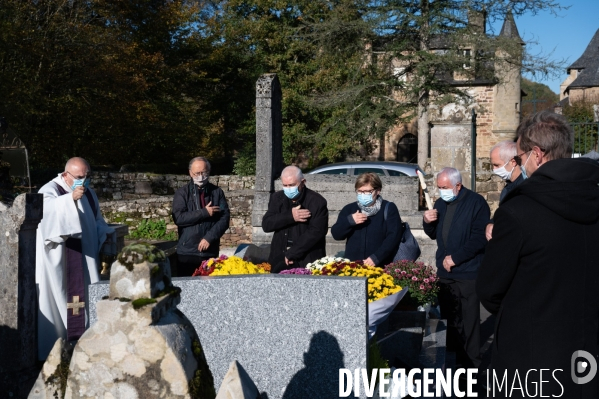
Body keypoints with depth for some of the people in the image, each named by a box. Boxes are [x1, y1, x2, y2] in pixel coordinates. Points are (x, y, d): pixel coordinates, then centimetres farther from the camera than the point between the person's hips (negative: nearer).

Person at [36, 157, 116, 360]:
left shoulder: (88, 193, 12)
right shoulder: (50, 190, -8)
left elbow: (96, 221, 22)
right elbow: (46, 209, -31)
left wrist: (106, 233, 3)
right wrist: (71, 198, -44)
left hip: (84, 259, 7)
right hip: (58, 259, -6)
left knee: (85, 297, 8)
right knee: (58, 299, -5)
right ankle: (55, 348, 2)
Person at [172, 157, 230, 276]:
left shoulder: (217, 192, 8)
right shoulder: (182, 193, 4)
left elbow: (225, 218, 1)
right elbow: (178, 218, -9)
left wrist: (209, 237, -10)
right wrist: (204, 213, -13)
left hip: (211, 252, 1)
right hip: (187, 252, -1)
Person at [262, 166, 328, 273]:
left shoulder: (317, 201, -5)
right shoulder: (277, 198, 9)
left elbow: (316, 232, -12)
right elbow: (266, 225, -1)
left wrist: (292, 253, -15)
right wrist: (290, 216, -17)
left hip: (308, 261, -4)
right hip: (280, 258, 4)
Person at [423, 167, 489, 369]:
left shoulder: (476, 202, -9)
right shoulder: (440, 204, 13)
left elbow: (479, 238, -16)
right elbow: (434, 235, 22)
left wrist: (455, 258, -15)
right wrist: (428, 222, 0)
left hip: (467, 273, -7)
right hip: (445, 272, 7)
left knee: (468, 323, -5)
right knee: (449, 320, 11)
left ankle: (470, 365, 3)